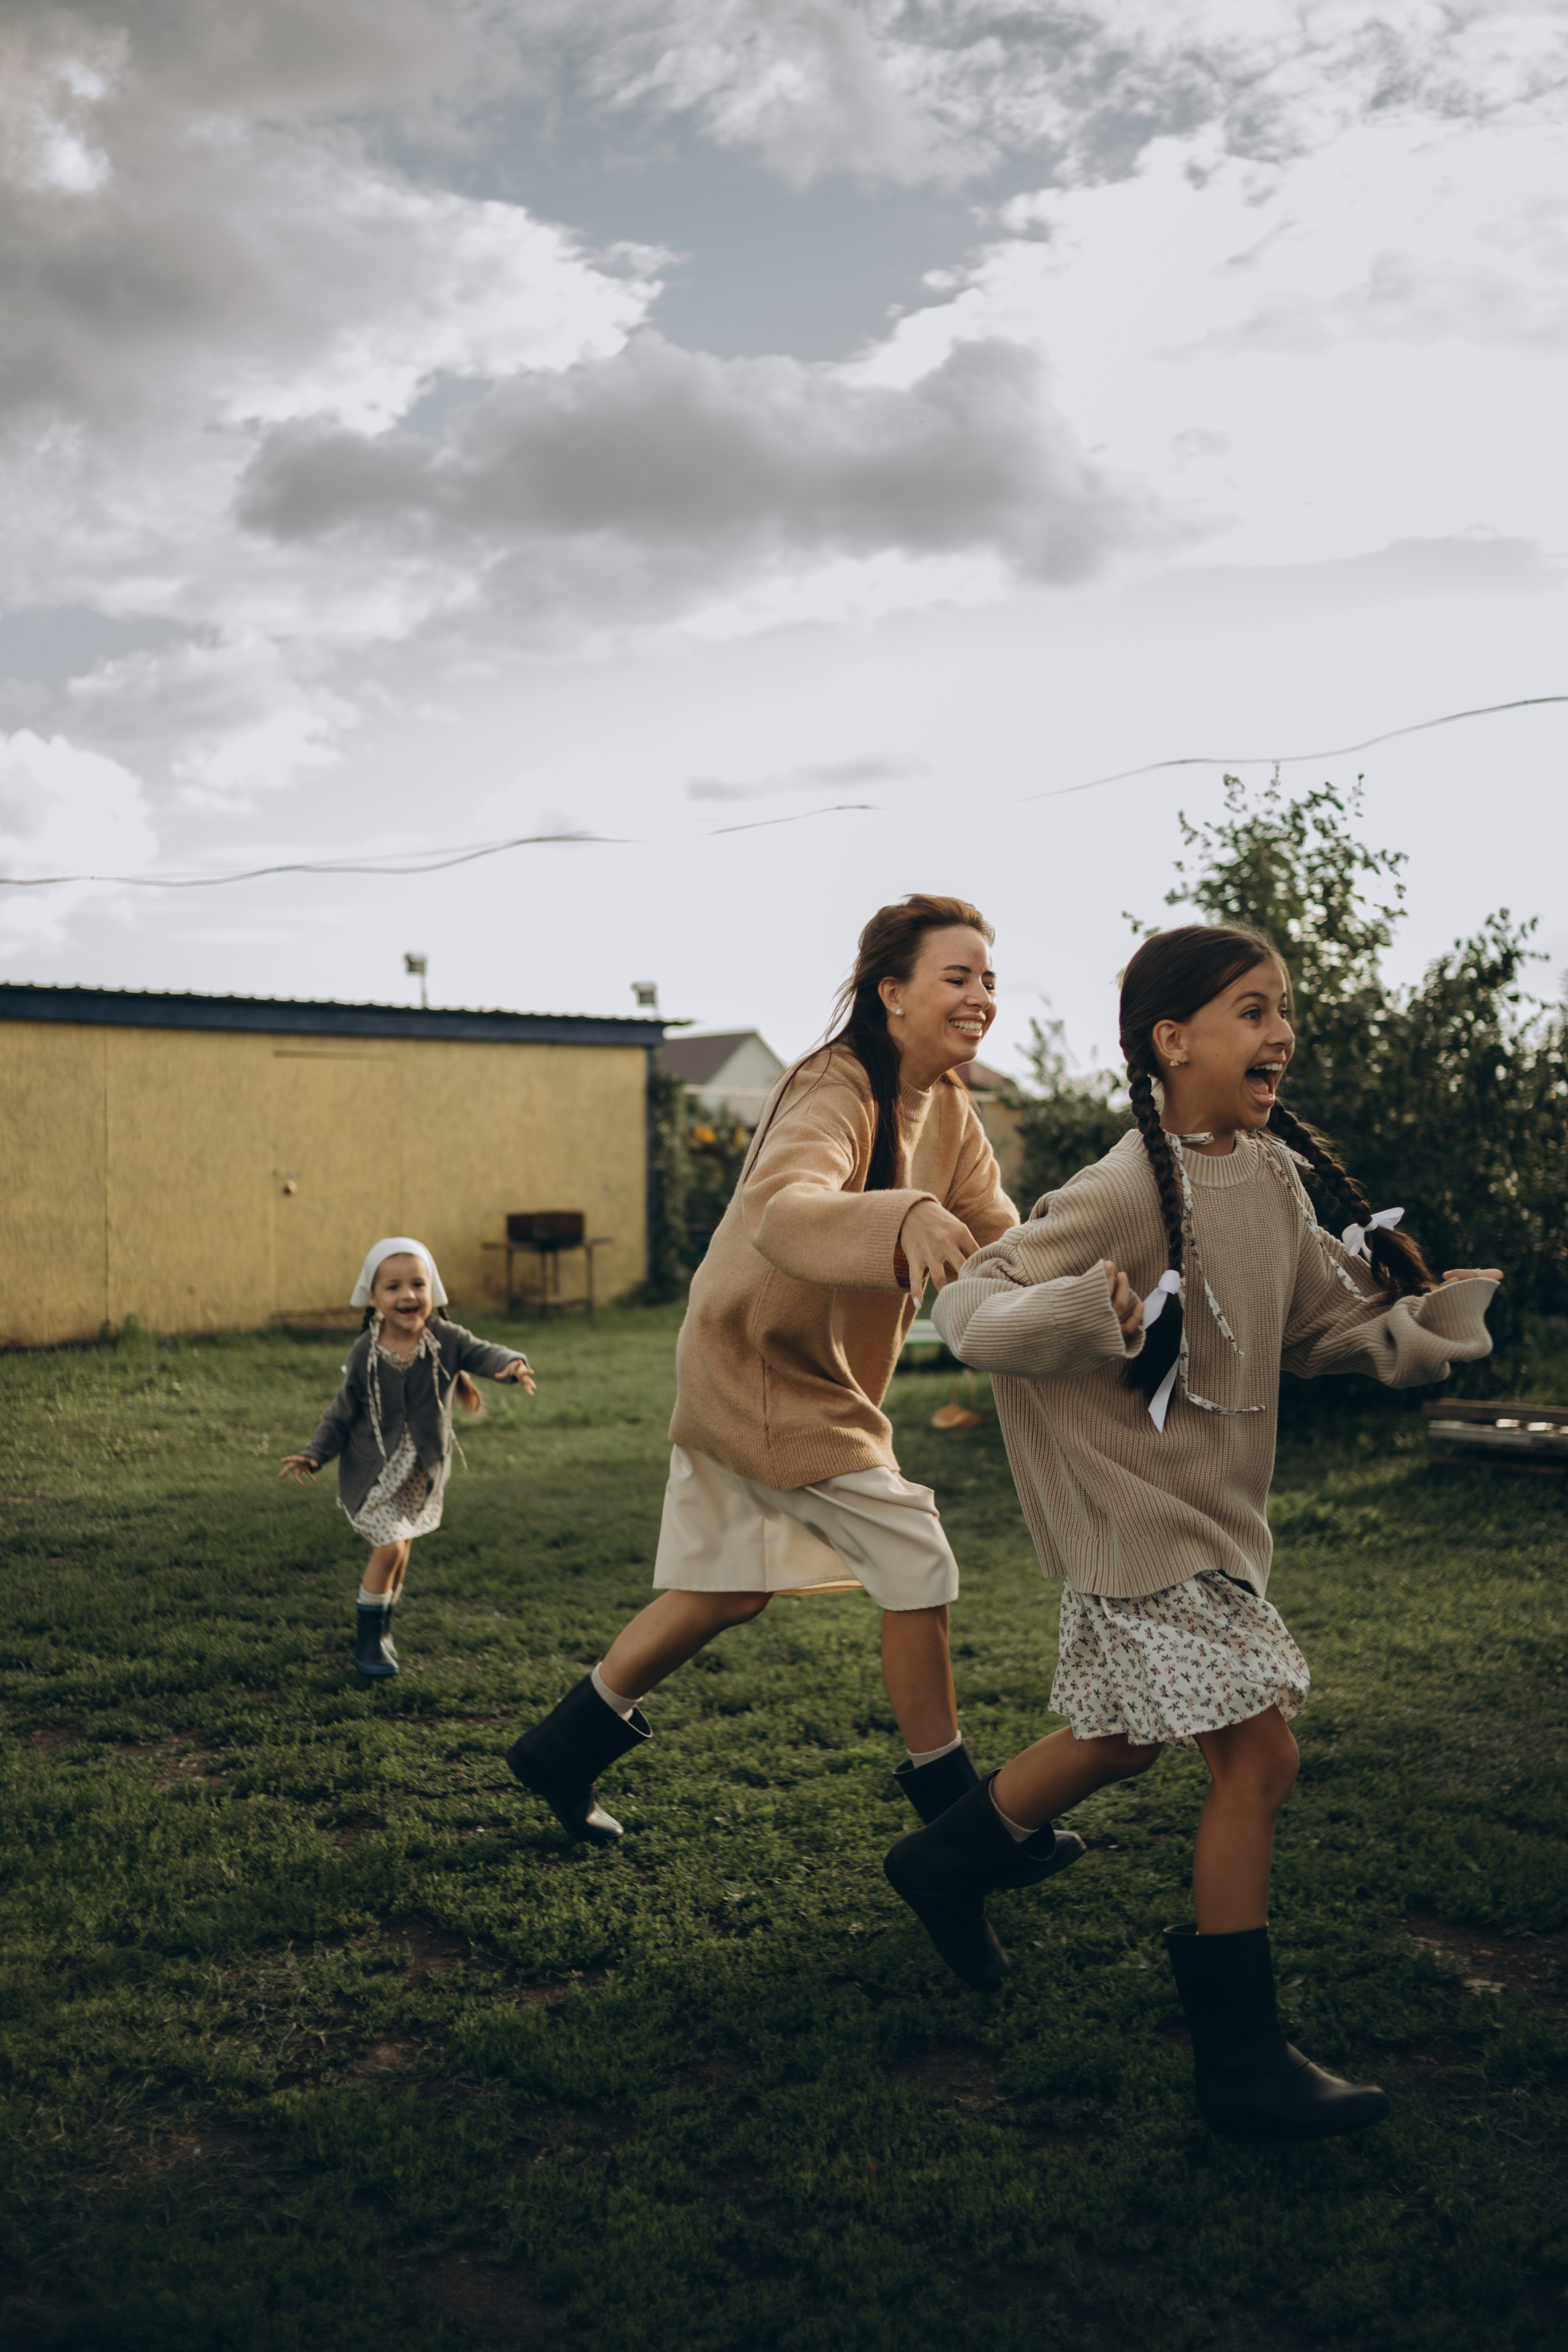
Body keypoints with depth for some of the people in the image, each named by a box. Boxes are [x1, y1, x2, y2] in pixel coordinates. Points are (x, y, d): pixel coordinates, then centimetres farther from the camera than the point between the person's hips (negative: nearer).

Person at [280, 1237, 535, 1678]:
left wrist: (512, 1365, -51)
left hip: (423, 1472, 3)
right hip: (372, 1470, -3)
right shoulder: (364, 1353, -15)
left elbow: (485, 1354, -29)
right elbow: (342, 1414, -4)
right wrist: (313, 1455, -12)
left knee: (400, 1550, 16)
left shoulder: (447, 1340, -14)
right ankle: (368, 1641, 7)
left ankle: (381, 1628, 40)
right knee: (389, 1548, -12)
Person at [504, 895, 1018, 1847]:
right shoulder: (835, 1091, -25)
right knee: (919, 1567, -5)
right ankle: (947, 1798, 13)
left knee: (731, 1591, 18)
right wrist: (906, 1221, -63)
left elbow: (999, 1235, -1)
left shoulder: (948, 1111, 5)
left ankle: (563, 1749, 30)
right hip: (766, 1374, -10)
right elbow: (779, 1210, -44)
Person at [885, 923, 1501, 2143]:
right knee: (1258, 1749, -6)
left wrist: (1421, 1325, -3)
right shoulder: (1127, 1190, -22)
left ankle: (950, 1858, 43)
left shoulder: (1276, 1173, 3)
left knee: (1125, 1739, 21)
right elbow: (969, 1309, -22)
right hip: (1138, 1507, -9)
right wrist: (1088, 1316, -39)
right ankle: (1241, 2053, 9)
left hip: (1215, 1504, 9)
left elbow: (1317, 1322, 14)